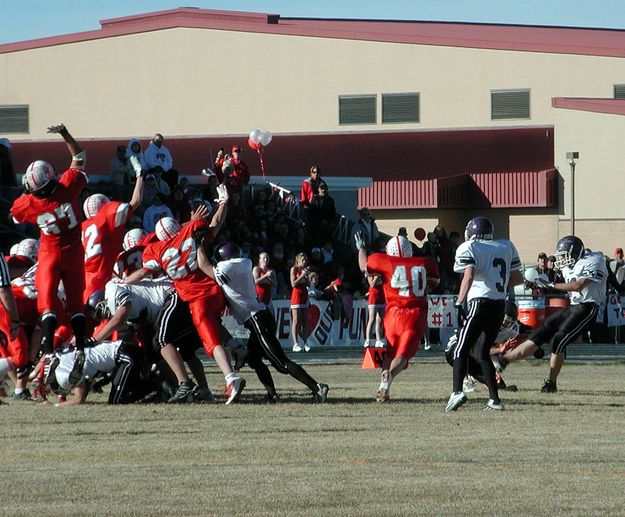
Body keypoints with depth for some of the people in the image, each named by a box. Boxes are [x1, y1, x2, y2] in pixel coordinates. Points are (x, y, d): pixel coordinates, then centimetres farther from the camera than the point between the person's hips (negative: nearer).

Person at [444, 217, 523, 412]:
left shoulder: (469, 249, -2)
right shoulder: (506, 247, 15)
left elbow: (469, 275, -18)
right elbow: (517, 278, 17)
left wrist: (459, 303, -20)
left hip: (480, 302, -6)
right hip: (500, 304, 6)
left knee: (462, 350, -5)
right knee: (483, 352, 16)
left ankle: (457, 392, -24)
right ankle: (494, 399, 10)